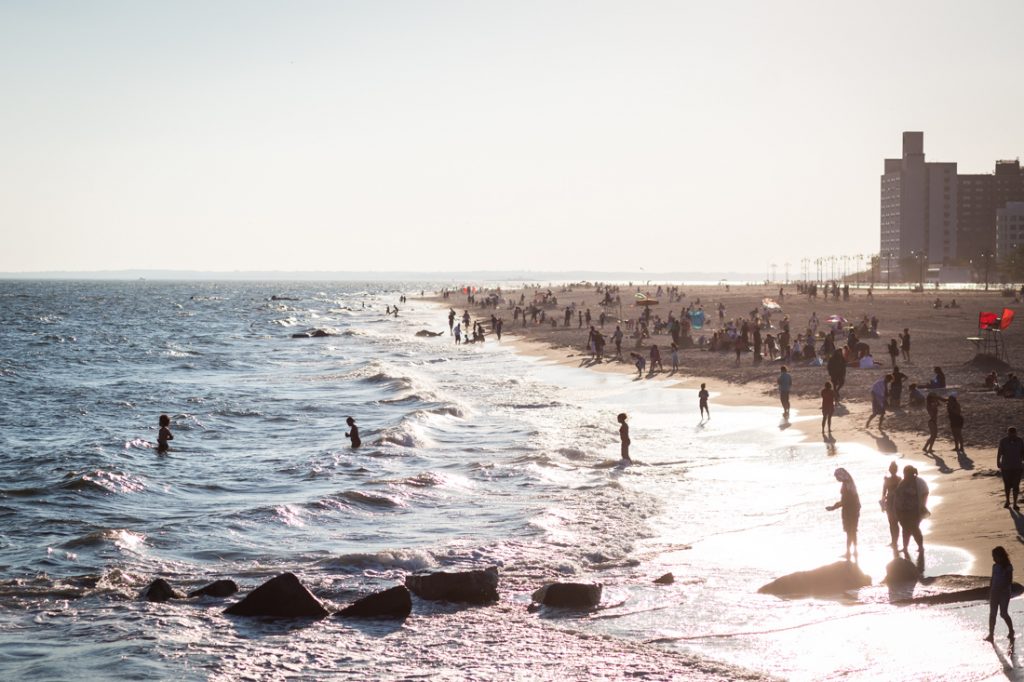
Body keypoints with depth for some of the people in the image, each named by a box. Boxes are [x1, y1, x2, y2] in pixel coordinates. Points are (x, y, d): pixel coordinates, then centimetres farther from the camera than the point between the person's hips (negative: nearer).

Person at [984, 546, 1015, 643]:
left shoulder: (1008, 567, -11)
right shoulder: (995, 566, 6)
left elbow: (1009, 581, -13)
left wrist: (1000, 589, -21)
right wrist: (990, 593, 10)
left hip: (1004, 593, -6)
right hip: (995, 593, 6)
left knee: (1003, 614, -1)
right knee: (992, 614, 3)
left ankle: (1011, 631, 21)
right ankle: (991, 634, 6)